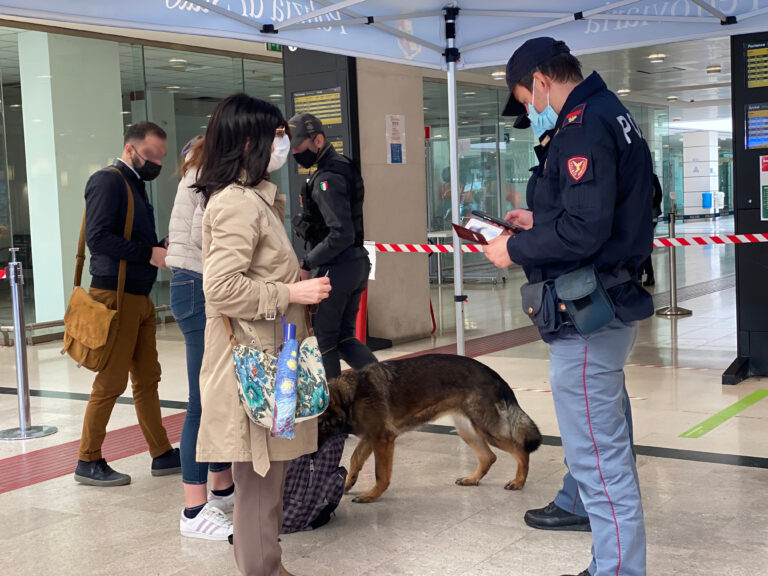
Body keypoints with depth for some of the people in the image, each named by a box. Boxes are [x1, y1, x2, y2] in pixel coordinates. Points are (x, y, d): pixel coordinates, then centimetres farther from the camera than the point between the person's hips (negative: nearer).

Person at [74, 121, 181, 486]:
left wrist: (164, 249, 1)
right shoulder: (108, 182, -10)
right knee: (111, 382, -4)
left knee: (147, 378, 13)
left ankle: (162, 455, 21)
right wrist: (149, 253, -20)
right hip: (115, 296, -9)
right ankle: (88, 462, 8)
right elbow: (97, 237, -22)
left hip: (139, 298, 10)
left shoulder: (135, 184, 19)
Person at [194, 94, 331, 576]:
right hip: (253, 358, -10)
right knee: (260, 474, -3)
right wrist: (291, 293, -18)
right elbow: (222, 287, -24)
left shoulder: (256, 198, 17)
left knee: (268, 471, 15)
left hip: (269, 354, 10)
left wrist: (299, 283, 18)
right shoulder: (237, 203, -17)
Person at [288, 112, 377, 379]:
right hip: (356, 264, 10)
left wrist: (306, 264, -17)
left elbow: (341, 235, -25)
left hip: (336, 268, -10)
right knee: (344, 338, 14)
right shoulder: (343, 167, 14)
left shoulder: (327, 179, -18)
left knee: (325, 340, 5)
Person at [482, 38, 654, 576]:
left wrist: (514, 249, -11)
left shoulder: (582, 127, -17)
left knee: (598, 459, -4)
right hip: (613, 307, 11)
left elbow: (583, 231, -24)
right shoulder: (611, 114, 16)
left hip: (586, 317, -11)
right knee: (612, 449, 19)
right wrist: (540, 221, 15)